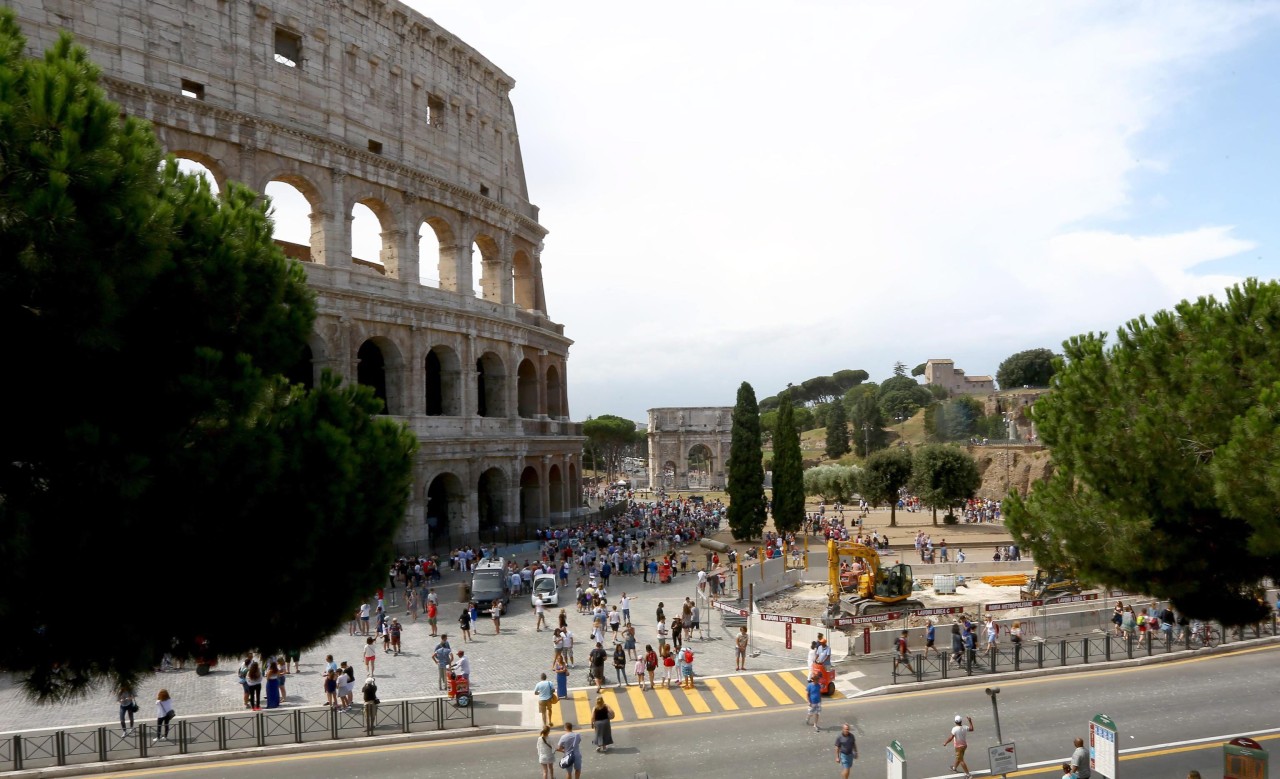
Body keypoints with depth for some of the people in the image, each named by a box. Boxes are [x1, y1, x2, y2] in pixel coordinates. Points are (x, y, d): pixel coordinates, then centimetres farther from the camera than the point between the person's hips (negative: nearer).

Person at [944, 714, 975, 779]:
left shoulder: (954, 729, -26)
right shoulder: (964, 728, -10)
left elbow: (951, 738, -27)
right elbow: (971, 729, 9)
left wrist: (945, 743, -15)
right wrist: (970, 721, 16)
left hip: (959, 746, -7)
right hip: (964, 745, 7)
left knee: (961, 760, 4)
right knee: (959, 757, 26)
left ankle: (967, 773, 4)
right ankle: (955, 767, 48)